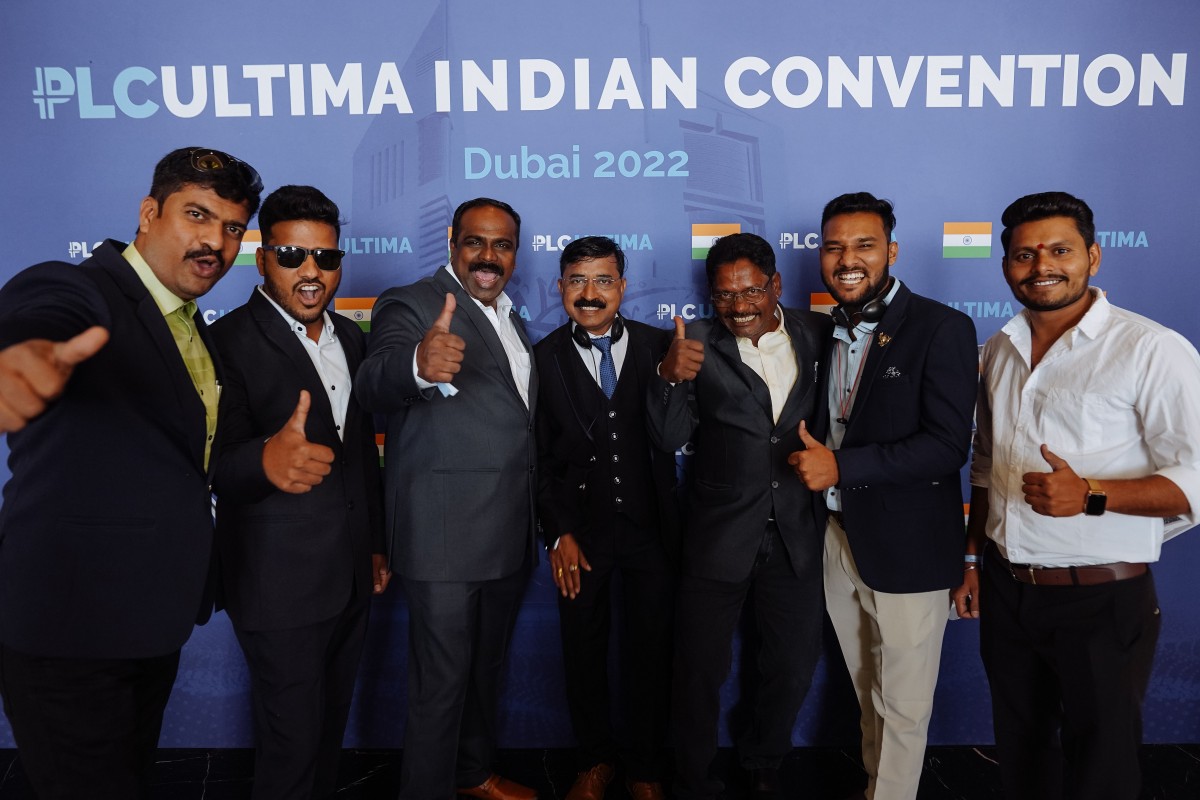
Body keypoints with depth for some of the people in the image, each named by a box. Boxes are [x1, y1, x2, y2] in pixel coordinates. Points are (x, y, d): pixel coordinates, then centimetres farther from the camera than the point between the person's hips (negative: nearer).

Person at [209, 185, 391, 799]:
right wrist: (266, 460, -43)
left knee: (331, 726, 20)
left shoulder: (349, 337, 8)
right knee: (291, 744, 7)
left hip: (351, 579, 6)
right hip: (280, 585, -6)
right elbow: (217, 466, -20)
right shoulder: (229, 342, -13)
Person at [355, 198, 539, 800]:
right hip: (444, 537, -7)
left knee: (486, 667, 21)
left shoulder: (512, 321, 15)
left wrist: (539, 521, 16)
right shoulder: (411, 305, -9)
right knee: (442, 680, 4)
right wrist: (418, 364, -52)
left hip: (509, 536, 8)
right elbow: (374, 386, -29)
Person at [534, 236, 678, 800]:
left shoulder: (659, 347, -3)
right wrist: (559, 533, -5)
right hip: (581, 531, 0)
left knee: (650, 652, 12)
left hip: (650, 526, 0)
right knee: (583, 651, 15)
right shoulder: (543, 358, -3)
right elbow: (539, 457, -1)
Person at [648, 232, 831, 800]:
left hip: (797, 534, 3)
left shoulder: (816, 334, -2)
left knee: (793, 668, 18)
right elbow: (670, 438, -15)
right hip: (719, 535, -2)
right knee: (700, 669, 10)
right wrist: (671, 377, -33)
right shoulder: (699, 345, -9)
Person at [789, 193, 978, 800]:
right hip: (839, 536, 6)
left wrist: (841, 466, -22)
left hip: (907, 547, -5)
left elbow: (948, 446, -19)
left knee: (903, 705, 9)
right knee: (866, 691, 21)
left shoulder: (943, 329, -12)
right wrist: (811, 462, -2)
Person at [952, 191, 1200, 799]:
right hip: (1005, 589, 5)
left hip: (1102, 602, -5)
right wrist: (972, 558, 15)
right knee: (1019, 749, 20)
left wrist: (1090, 494, -31)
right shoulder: (1000, 350, 7)